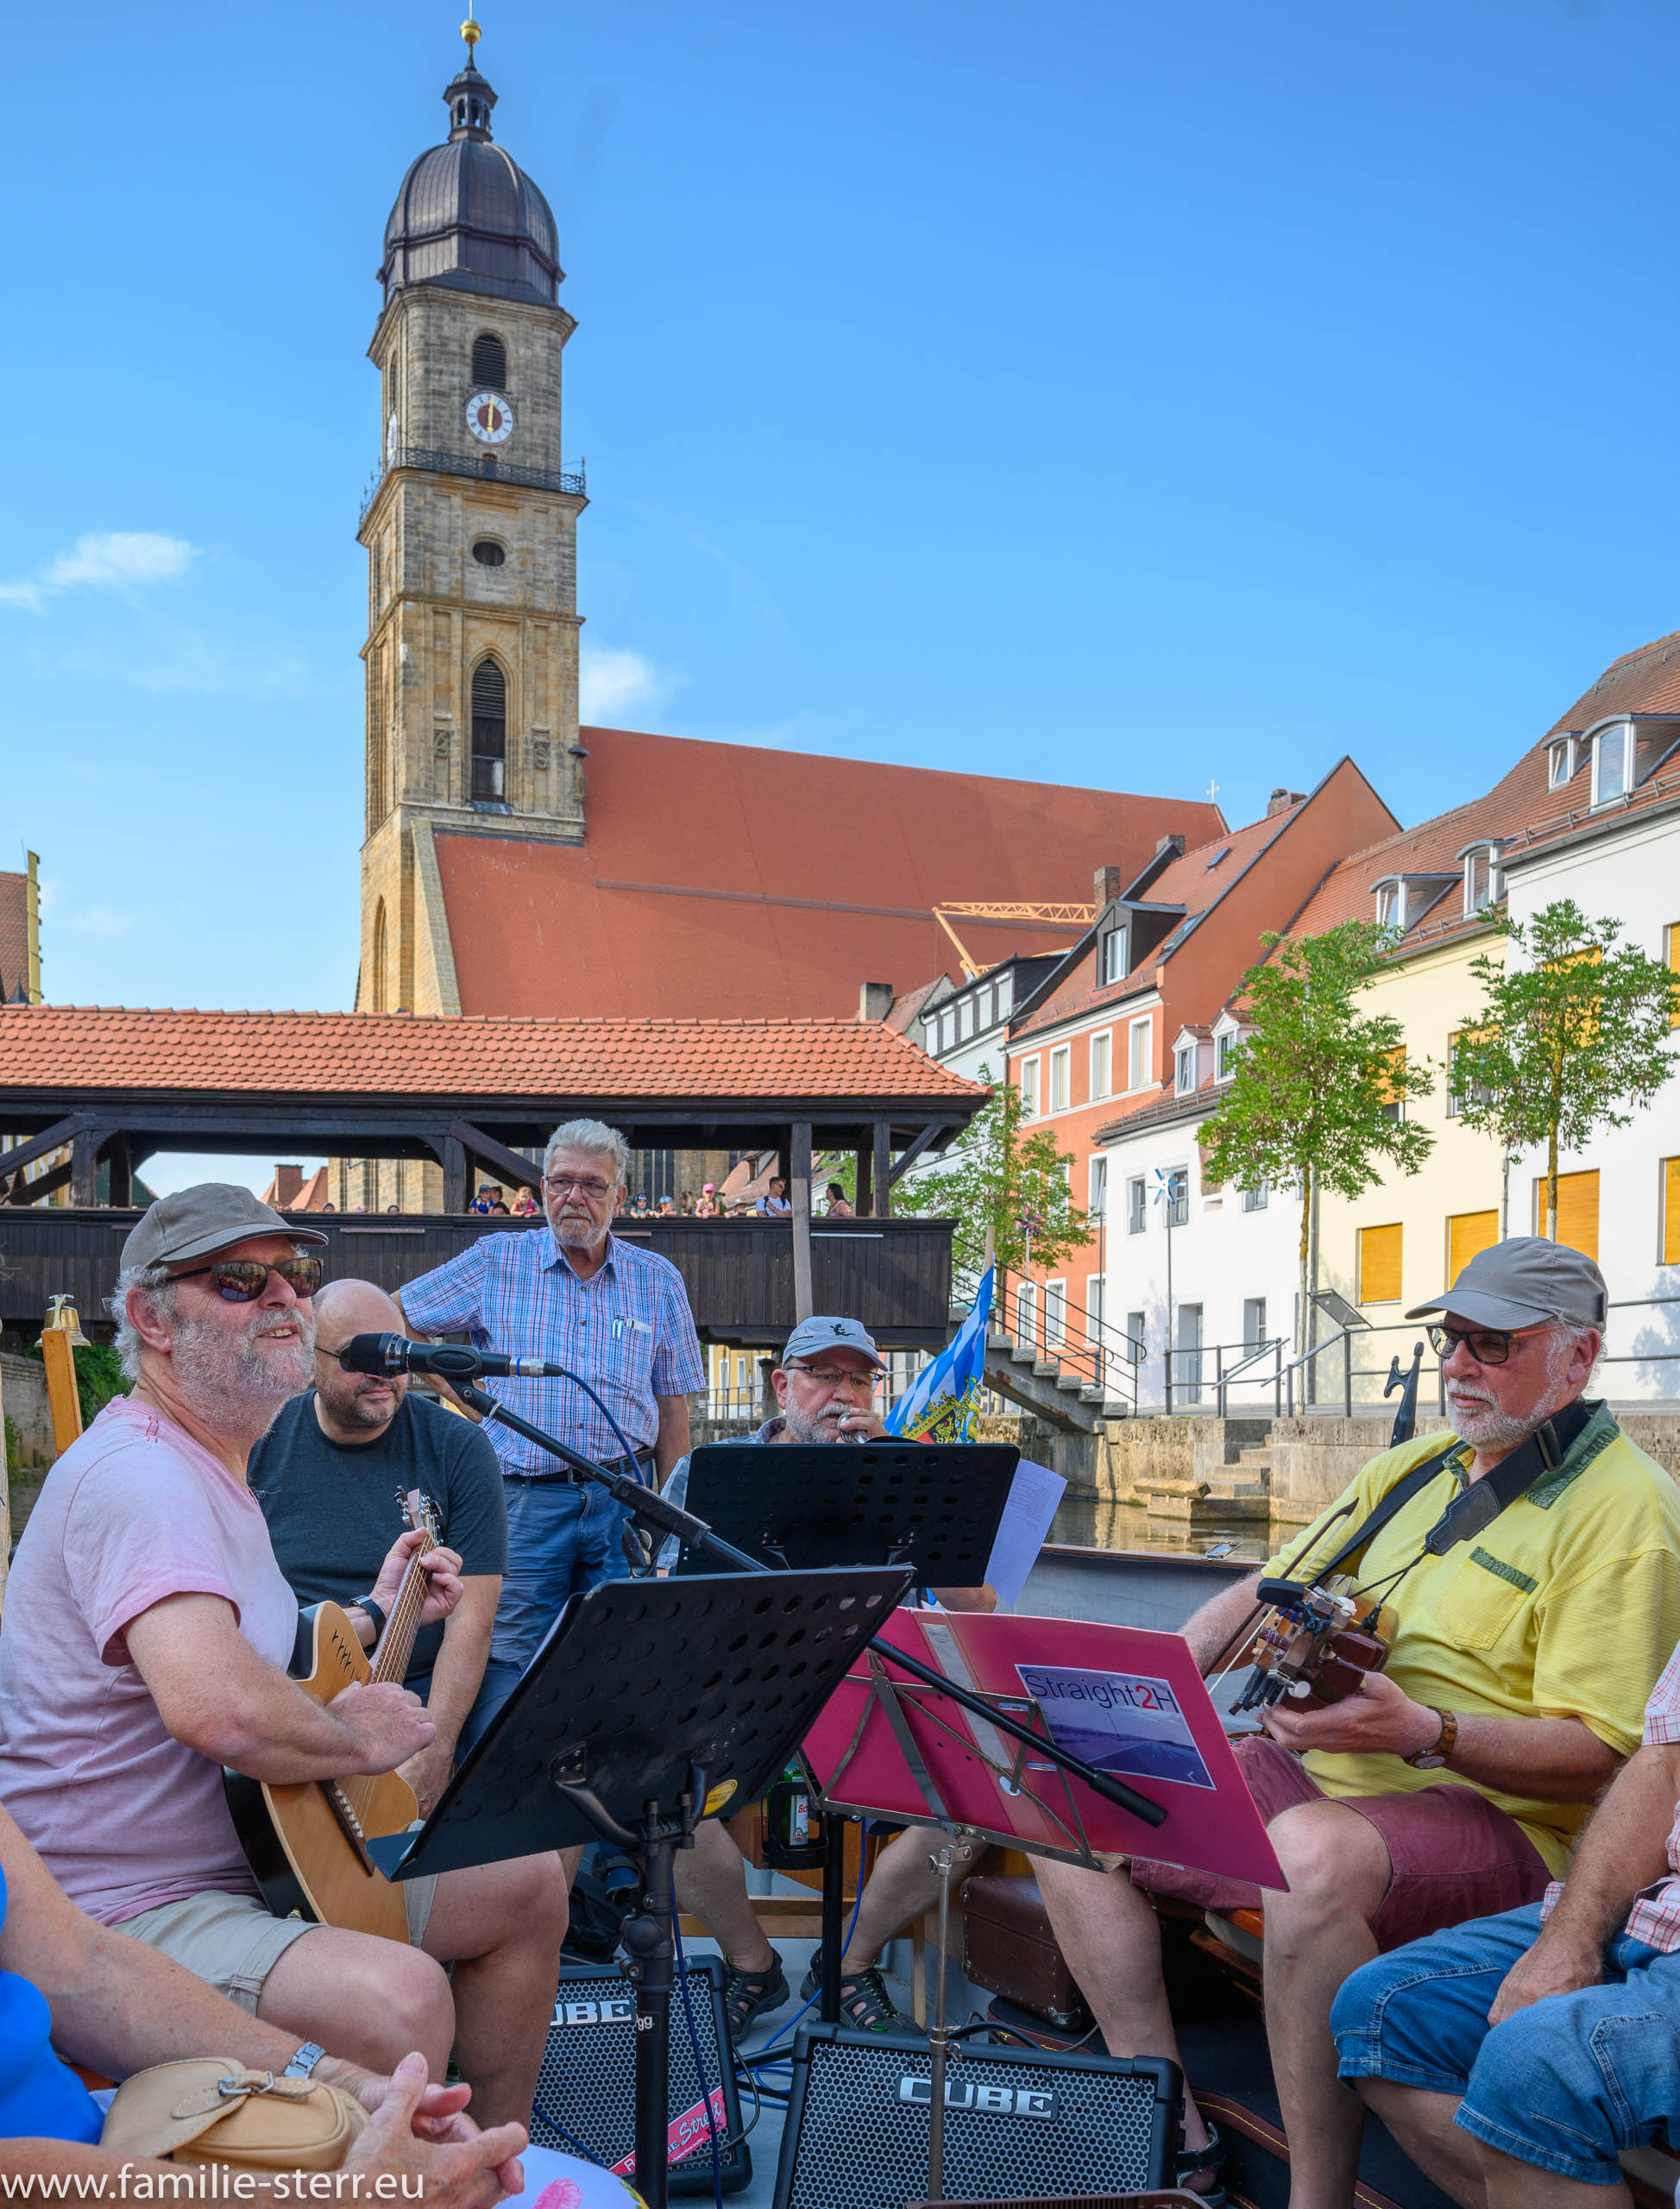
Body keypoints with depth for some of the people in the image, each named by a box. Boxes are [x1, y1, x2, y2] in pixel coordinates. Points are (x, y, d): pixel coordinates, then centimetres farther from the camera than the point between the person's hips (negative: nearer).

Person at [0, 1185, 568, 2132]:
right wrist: (357, 1737, -22)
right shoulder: (137, 1475, -23)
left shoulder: (216, 1470, 14)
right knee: (399, 1997, -35)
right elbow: (217, 1706, -39)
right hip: (124, 1911, -11)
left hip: (264, 1861, 11)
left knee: (531, 1885, 14)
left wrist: (375, 1613, 22)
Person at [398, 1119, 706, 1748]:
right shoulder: (496, 1262, 6)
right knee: (505, 1664, -5)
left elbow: (672, 1409, 14)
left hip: (623, 1502, 2)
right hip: (524, 1501, -2)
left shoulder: (658, 1280, 12)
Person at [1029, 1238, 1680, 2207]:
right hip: (1309, 1770, 8)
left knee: (1314, 1853, -40)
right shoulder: (1416, 1466, 15)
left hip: (1491, 1818, -8)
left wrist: (1424, 1733, -33)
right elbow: (1266, 1592, 18)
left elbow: (1593, 1756, -16)